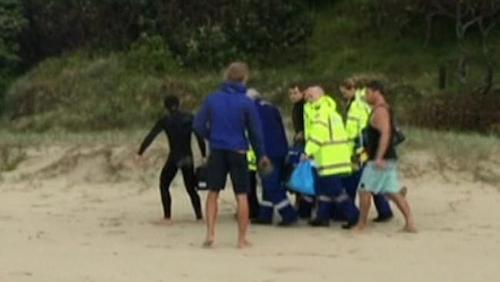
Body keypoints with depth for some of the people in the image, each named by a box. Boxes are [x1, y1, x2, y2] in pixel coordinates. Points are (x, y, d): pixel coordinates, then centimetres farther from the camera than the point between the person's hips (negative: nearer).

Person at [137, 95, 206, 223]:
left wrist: (140, 153, -1)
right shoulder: (190, 118, 5)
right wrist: (204, 155, 8)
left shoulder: (165, 120, -3)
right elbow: (200, 137, 3)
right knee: (191, 188, 15)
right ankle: (199, 215, 3)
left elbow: (150, 137, -5)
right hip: (188, 159, 3)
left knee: (164, 185, 13)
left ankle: (167, 216, 4)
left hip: (174, 158, -3)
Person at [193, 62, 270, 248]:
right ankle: (242, 238, 6)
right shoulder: (246, 103, -7)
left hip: (217, 151, 2)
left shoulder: (212, 99, 0)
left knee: (213, 193, 13)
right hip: (238, 152, -2)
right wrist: (261, 155, 10)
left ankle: (210, 234, 6)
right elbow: (255, 132, -2)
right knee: (241, 195, 4)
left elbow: (198, 125, 0)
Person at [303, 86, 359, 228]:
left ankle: (353, 216, -9)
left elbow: (317, 134, -21)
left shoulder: (321, 111, -11)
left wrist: (309, 152, -18)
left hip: (329, 159, -10)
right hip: (337, 156, 10)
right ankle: (322, 217, 20)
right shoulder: (331, 111, 21)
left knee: (335, 189, -8)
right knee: (323, 188, 15)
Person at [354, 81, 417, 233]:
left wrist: (379, 157, -31)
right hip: (388, 159, 10)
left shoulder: (380, 111, -14)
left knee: (364, 190, -1)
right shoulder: (384, 109, 18)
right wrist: (370, 153, 28)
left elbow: (385, 134, -26)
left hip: (381, 159, -10)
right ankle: (410, 223, 3)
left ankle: (361, 225, 6)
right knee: (393, 192, 7)